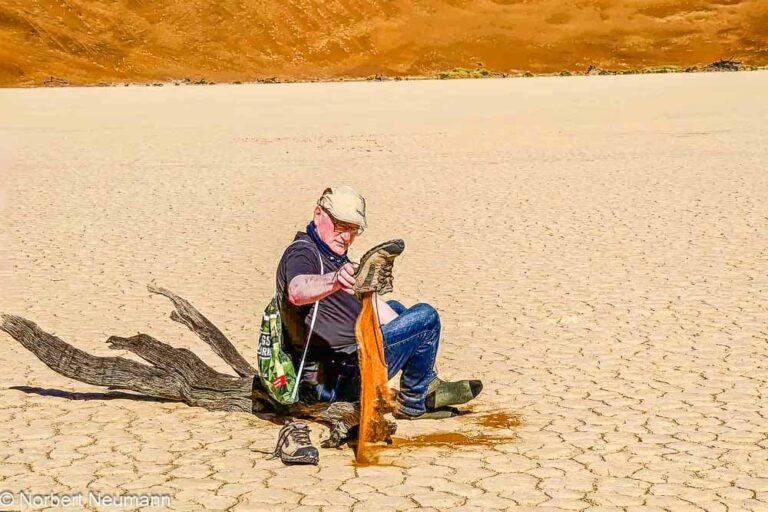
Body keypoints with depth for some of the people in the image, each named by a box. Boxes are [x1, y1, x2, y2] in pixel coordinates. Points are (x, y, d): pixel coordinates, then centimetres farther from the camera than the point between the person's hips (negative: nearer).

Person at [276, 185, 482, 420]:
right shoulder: (301, 253, -16)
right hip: (334, 380, -11)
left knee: (394, 309, 30)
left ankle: (428, 384, 28)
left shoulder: (335, 256, 16)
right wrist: (334, 281, -58)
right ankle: (413, 402, 5)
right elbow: (297, 292, -39)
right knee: (425, 316, -10)